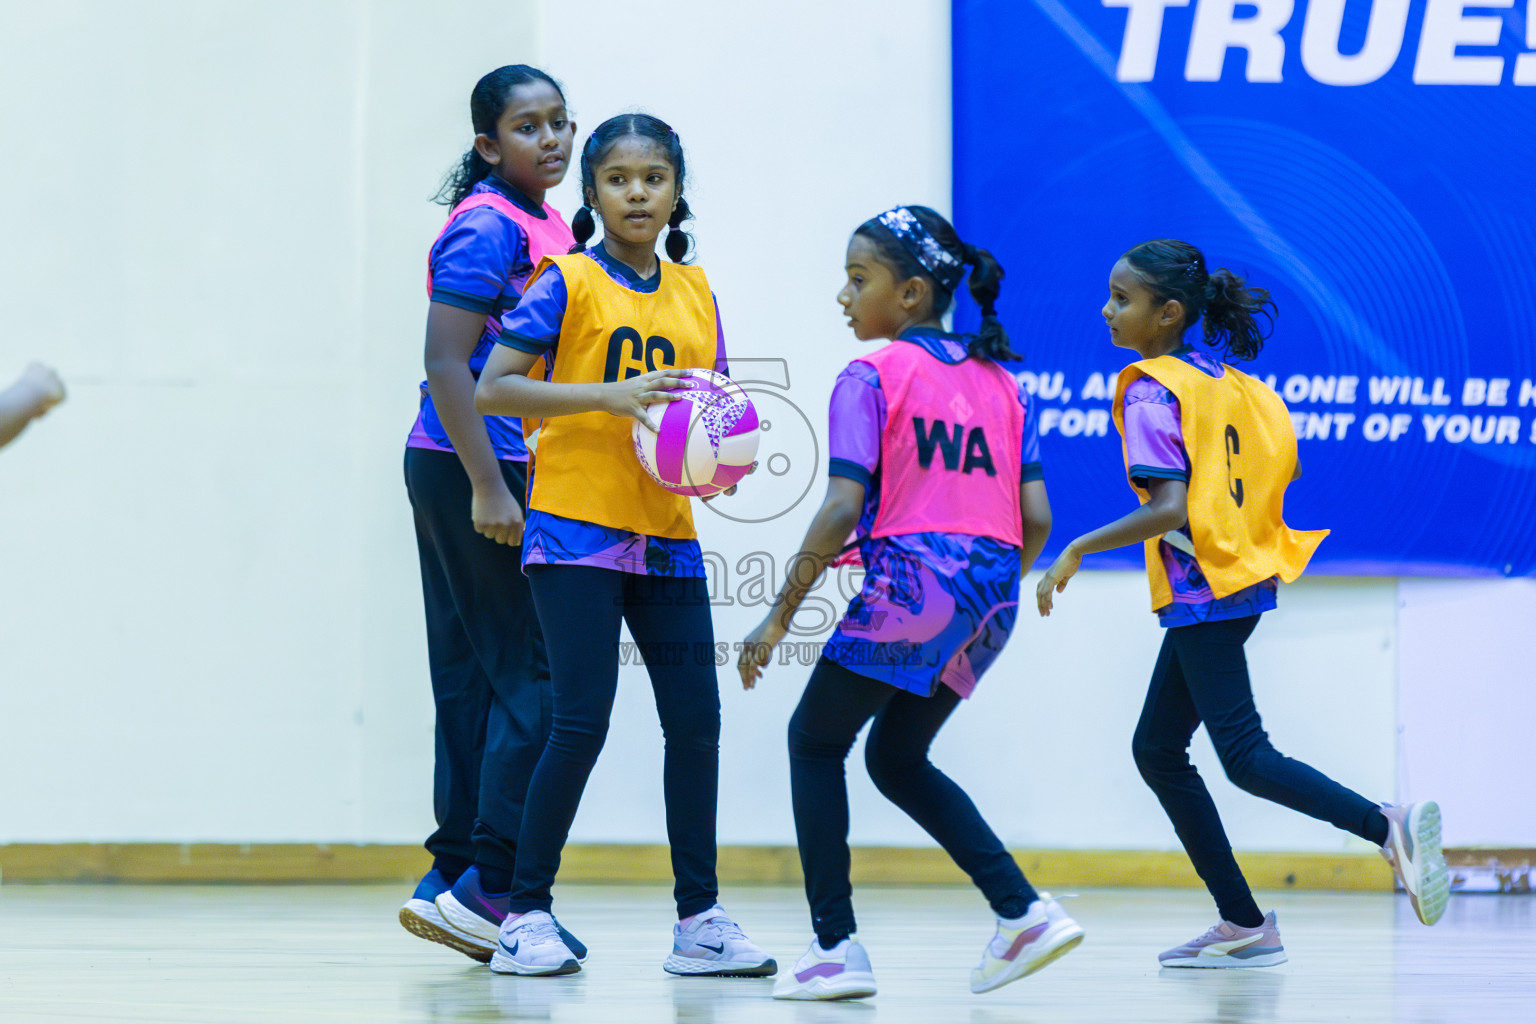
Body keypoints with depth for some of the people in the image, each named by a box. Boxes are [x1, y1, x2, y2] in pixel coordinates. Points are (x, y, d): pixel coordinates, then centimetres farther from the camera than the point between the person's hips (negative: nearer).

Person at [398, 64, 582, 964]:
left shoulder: (547, 228, 15)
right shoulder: (487, 227, -12)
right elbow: (447, 363, -18)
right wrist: (488, 489, -21)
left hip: (515, 471, 9)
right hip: (468, 471, -9)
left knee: (473, 677, 10)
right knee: (535, 676, -9)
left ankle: (457, 881, 14)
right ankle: (485, 885, -6)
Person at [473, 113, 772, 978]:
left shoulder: (696, 292, 12)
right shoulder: (569, 281, -4)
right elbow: (492, 389, -11)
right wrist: (611, 395, -20)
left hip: (667, 533, 5)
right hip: (578, 530, -5)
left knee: (697, 721, 3)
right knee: (584, 721, -10)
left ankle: (700, 918, 11)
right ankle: (526, 914, 1)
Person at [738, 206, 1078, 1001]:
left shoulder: (871, 378, -4)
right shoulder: (999, 382, 15)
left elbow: (843, 509, -13)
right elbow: (1035, 519, 10)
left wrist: (779, 617, -8)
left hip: (912, 580, -7)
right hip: (991, 593, 7)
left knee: (815, 741, 11)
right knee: (898, 758, 22)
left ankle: (836, 948, 2)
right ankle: (1023, 912, 9)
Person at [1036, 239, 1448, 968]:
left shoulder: (1151, 389, -13)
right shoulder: (1228, 381, 12)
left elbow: (1169, 507, -23)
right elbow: (1287, 466, 12)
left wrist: (1078, 551, -19)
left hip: (1202, 593, -9)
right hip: (1242, 578, 9)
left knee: (1245, 757, -11)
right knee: (1157, 751, 13)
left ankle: (1388, 827, -24)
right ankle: (1242, 924, 12)